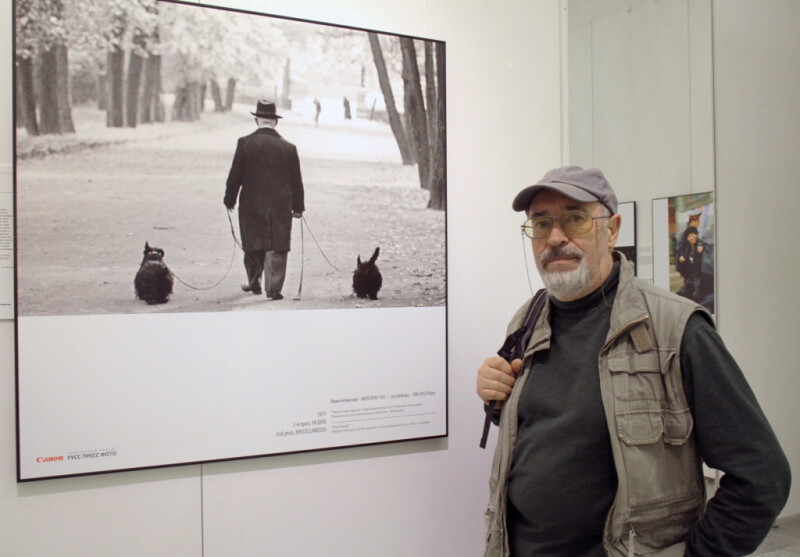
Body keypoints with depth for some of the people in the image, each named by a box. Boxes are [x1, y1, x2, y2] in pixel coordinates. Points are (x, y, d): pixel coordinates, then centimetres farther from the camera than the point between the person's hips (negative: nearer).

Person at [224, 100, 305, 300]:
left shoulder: (245, 143, -5)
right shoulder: (288, 147, -1)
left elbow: (235, 176, -3)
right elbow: (296, 181, 4)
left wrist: (229, 199, 8)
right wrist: (298, 206, 12)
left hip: (252, 204, 0)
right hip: (281, 205, 0)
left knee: (253, 245, 15)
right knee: (277, 247, 3)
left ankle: (254, 282, 29)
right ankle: (273, 287, -2)